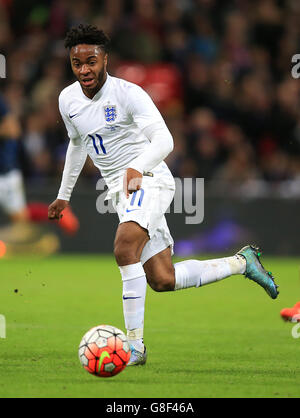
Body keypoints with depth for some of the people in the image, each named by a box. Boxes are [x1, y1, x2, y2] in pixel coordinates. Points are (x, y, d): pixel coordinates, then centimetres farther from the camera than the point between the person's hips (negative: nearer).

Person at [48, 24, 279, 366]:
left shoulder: (127, 93, -15)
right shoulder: (68, 100, 7)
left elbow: (163, 139, -25)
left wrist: (138, 167, -43)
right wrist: (64, 194, 31)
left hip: (148, 181, -7)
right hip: (120, 192, 7)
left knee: (124, 247, -33)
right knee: (162, 280, 3)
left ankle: (135, 344, -31)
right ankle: (242, 262, 24)